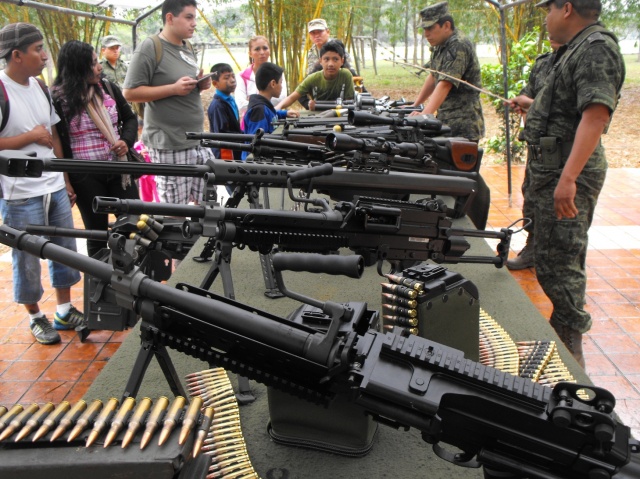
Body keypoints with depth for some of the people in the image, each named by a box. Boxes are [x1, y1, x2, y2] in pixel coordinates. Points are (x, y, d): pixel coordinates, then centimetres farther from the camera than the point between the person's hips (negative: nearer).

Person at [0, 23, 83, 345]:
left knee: (65, 250, 13)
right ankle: (35, 317, 24)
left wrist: (66, 180, 14)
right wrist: (31, 136, -13)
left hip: (54, 187, 7)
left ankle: (65, 311, 28)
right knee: (27, 259, 7)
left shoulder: (38, 86, 8)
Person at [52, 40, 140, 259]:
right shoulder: (58, 98, -9)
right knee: (97, 233, 9)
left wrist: (126, 141, -6)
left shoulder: (108, 87, 5)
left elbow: (130, 118, 15)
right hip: (85, 176, -4)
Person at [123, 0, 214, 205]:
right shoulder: (149, 48, -9)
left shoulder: (188, 49, 15)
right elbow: (130, 92, -13)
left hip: (197, 142, 8)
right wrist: (173, 88, -19)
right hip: (169, 146, -8)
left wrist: (200, 85, 2)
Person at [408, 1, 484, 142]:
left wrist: (425, 114, -34)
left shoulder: (459, 47, -16)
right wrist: (415, 105, 19)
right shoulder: (439, 47, 13)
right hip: (445, 123, 8)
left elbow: (445, 84, -26)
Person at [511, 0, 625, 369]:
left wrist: (568, 178, -34)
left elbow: (595, 114, -27)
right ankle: (567, 331, 33)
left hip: (568, 173, -11)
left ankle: (570, 352, 5)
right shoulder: (580, 48, 17)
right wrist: (533, 106, 39)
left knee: (557, 262, -7)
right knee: (563, 256, 18)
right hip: (558, 170, 11)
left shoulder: (596, 48, -15)